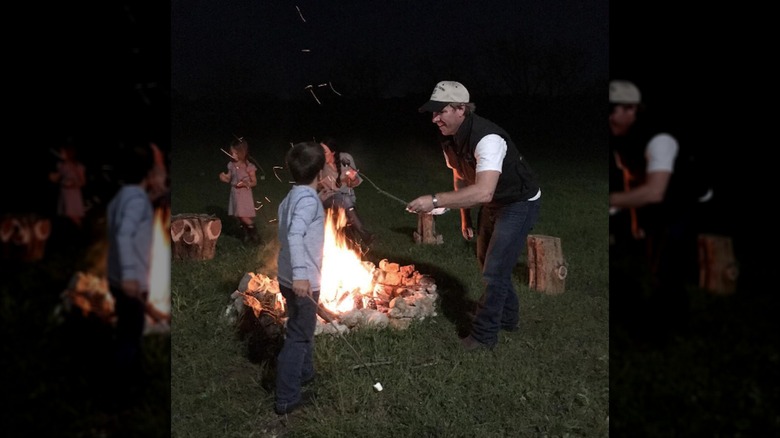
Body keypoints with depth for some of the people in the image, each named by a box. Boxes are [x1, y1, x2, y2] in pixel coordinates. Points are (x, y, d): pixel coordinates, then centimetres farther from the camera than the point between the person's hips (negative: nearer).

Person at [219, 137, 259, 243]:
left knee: (244, 217, -10)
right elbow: (229, 179, 9)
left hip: (245, 194, -5)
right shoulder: (231, 165, 1)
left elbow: (254, 182, -6)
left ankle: (254, 232, 12)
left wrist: (246, 184, -24)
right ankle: (247, 234, 28)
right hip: (235, 194, 5)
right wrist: (223, 178, -13)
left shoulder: (249, 167, -13)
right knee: (239, 217, 11)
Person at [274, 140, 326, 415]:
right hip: (302, 281, -9)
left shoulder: (291, 197, 8)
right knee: (298, 337, 1)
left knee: (303, 329, 26)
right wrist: (300, 274, -40)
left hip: (291, 277, 9)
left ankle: (305, 373, 45)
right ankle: (286, 399, 9)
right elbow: (295, 236, -33)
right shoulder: (309, 199, -20)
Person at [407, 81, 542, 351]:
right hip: (492, 204, 9)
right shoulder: (449, 139, -9)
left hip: (520, 203, -9)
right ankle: (507, 318, 39)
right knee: (487, 262, 20)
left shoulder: (487, 138, -37)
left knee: (495, 270, -8)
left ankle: (484, 335, 7)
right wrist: (465, 217, 10)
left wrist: (434, 201, -51)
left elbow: (483, 192, -49)